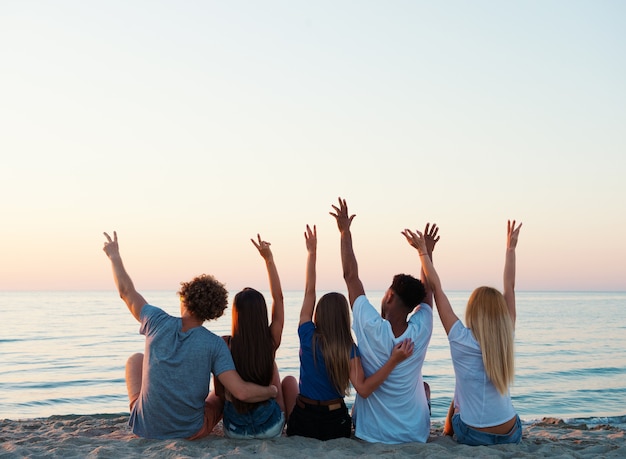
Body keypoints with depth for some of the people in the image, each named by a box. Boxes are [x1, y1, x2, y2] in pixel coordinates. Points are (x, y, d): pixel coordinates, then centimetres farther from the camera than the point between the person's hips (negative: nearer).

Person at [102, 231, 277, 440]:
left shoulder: (159, 323, -12)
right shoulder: (215, 344, -17)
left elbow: (127, 292, 4)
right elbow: (242, 392, -25)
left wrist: (114, 257, 18)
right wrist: (272, 391, -6)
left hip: (146, 428, 2)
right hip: (191, 433, -2)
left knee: (135, 359, 28)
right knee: (229, 387, 24)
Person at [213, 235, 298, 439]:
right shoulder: (271, 342, -16)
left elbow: (220, 392, -6)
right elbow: (278, 298, -4)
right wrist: (269, 259, -1)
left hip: (234, 429, 1)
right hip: (270, 428, -1)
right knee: (290, 380, 27)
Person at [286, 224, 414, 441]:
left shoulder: (307, 337, -11)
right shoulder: (349, 348, -15)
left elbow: (309, 292, -4)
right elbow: (363, 389, -27)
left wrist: (312, 252, 2)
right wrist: (393, 360, -28)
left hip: (302, 422, 0)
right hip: (335, 424, 0)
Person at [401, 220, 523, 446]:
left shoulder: (462, 340, -19)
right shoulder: (506, 338, -10)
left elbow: (437, 288, -13)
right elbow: (509, 288, 1)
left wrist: (423, 251, -5)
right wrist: (510, 248, 10)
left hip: (473, 436, -3)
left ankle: (448, 432, 47)